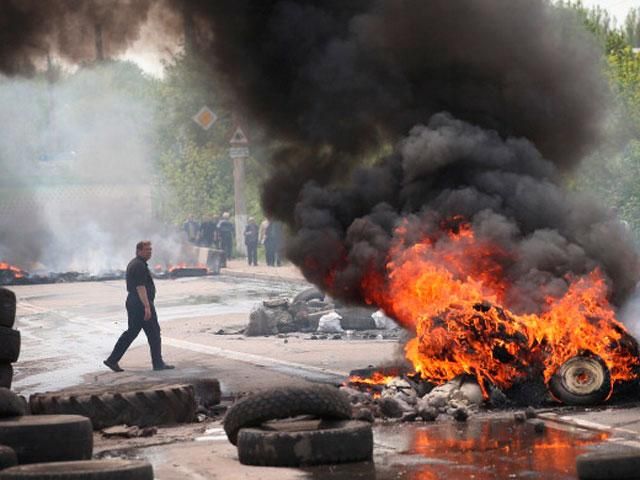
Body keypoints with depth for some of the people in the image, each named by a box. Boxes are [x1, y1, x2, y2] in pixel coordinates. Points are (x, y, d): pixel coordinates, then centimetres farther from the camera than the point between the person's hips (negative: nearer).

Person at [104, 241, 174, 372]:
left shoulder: (133, 264, 18)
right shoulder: (140, 266, -16)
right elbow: (140, 287, -24)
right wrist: (147, 306, -27)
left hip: (132, 303, 10)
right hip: (141, 305, -10)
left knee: (131, 333, 12)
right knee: (154, 333, -1)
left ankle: (112, 360, 10)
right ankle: (158, 363, 4)